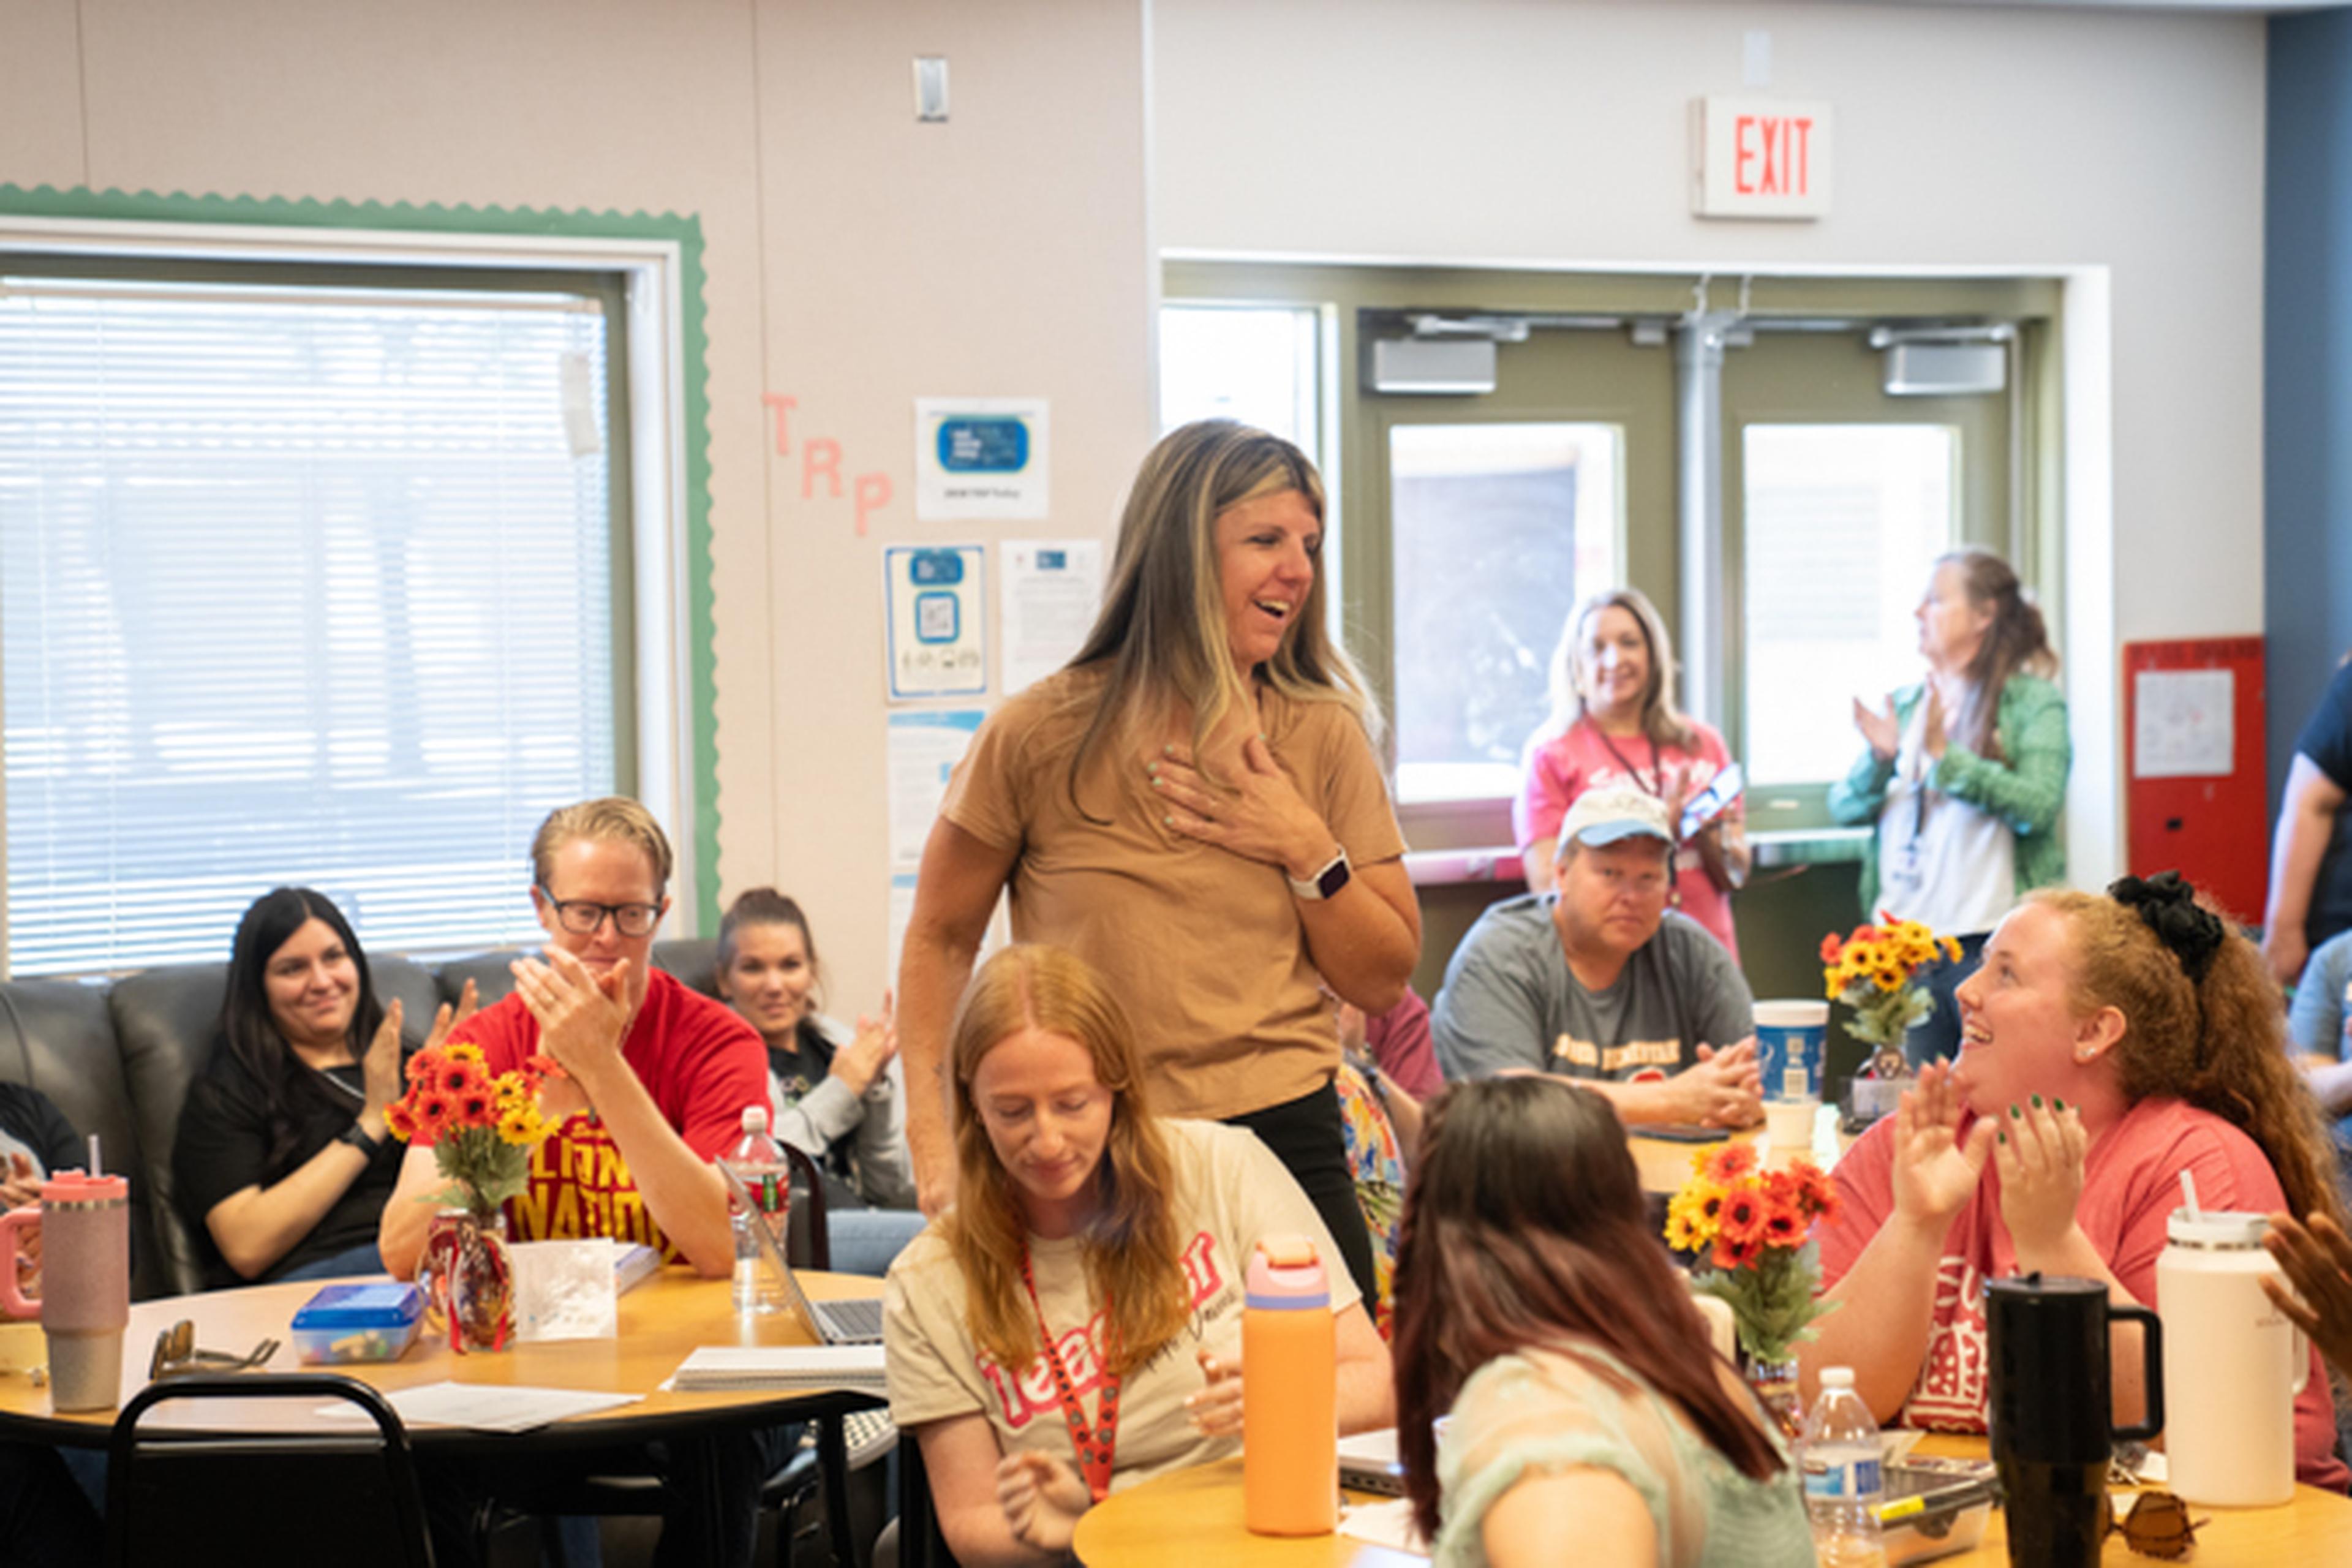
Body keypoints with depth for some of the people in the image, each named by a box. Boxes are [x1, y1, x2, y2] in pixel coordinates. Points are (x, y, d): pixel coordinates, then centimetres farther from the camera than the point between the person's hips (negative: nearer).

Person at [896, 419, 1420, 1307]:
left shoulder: (1324, 739, 3)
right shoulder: (1041, 735, -4)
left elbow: (1385, 983, 8)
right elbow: (940, 940, 6)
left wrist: (1307, 851, -8)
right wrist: (935, 1141, -4)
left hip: (1282, 1144, 2)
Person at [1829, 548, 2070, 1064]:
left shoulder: (2032, 703, -1)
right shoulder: (1904, 706, 16)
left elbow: (2038, 805, -16)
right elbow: (1844, 806, 11)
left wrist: (1944, 755, -17)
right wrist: (1880, 758, -8)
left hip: (1988, 943, -5)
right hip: (1902, 940, 5)